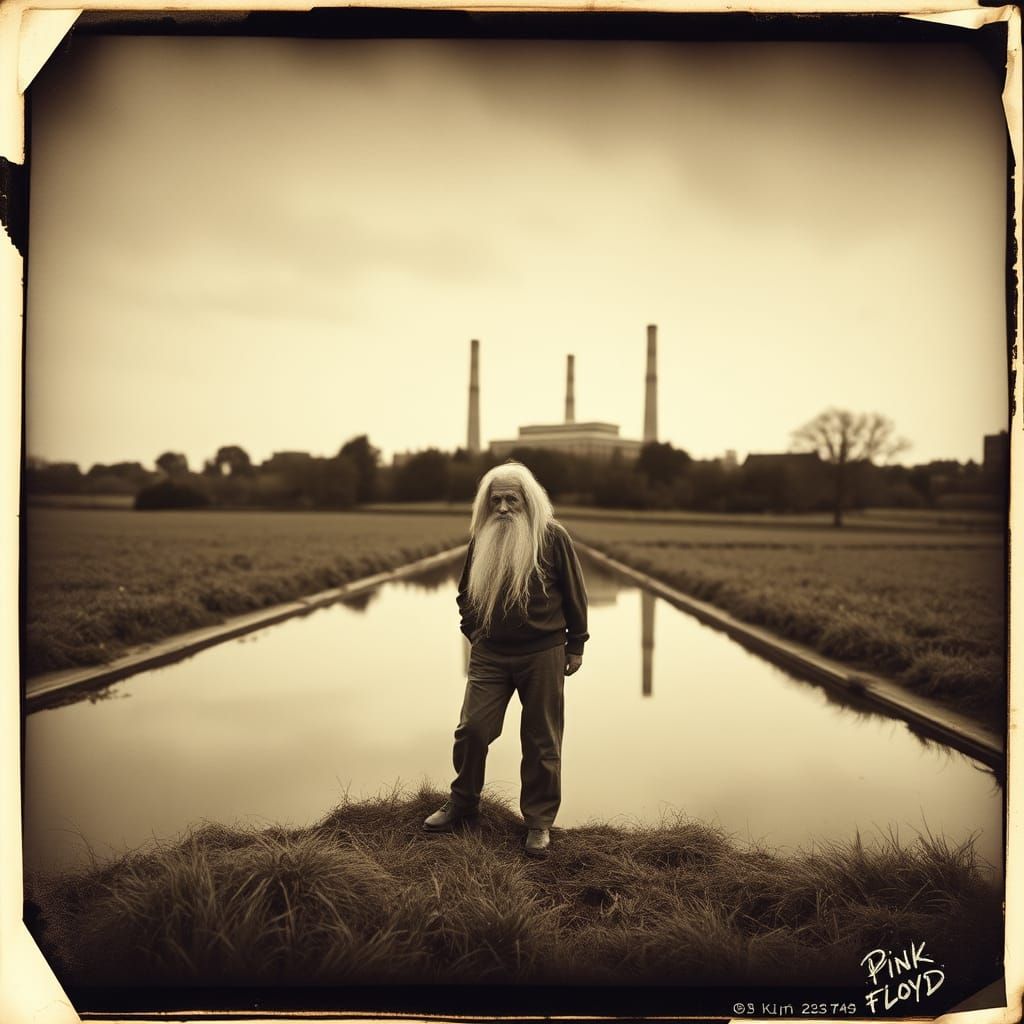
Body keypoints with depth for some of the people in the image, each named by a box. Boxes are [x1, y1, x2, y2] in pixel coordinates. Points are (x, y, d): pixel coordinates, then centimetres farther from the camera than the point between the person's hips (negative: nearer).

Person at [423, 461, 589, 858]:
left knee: (541, 741, 6)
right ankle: (462, 804, 23)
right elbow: (466, 592, 18)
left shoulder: (551, 535, -6)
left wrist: (575, 646, 2)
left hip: (543, 654, -3)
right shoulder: (481, 538, 5)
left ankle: (539, 822, 20)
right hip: (489, 654, 3)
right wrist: (473, 632, 8)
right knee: (471, 728, 1)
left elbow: (574, 593, 0)